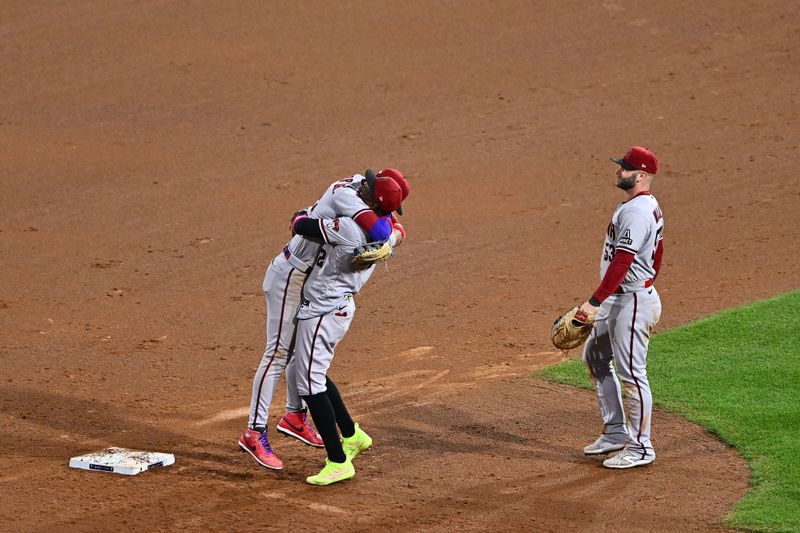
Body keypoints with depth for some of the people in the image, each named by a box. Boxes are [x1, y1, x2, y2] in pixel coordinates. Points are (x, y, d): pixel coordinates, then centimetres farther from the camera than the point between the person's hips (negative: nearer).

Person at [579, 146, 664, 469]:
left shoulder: (635, 212, -21)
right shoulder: (649, 206, 12)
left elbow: (622, 262, -27)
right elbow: (657, 254, 20)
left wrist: (595, 302, -29)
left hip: (632, 301, -12)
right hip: (618, 300, 12)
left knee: (631, 373, -5)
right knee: (595, 357, 20)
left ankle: (640, 448, 3)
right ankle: (616, 433, 25)